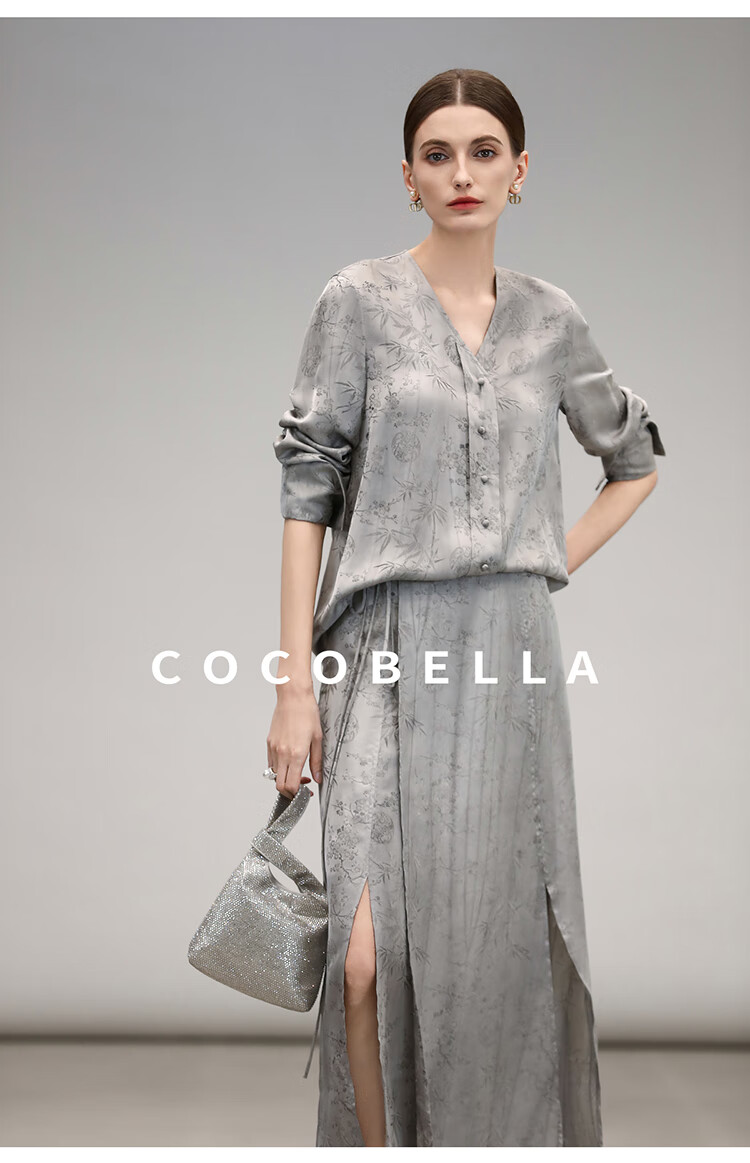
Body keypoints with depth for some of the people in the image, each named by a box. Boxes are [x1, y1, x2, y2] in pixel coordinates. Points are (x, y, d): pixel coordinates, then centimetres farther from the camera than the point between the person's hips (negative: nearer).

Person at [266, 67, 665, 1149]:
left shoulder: (551, 317, 10)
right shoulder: (359, 301, -1)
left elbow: (637, 456, 24)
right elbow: (309, 490, -4)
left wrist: (561, 558, 9)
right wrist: (296, 684, -9)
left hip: (511, 654, 3)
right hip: (389, 651, -3)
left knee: (510, 941, 7)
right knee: (377, 953, -12)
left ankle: (506, 1135, 26)